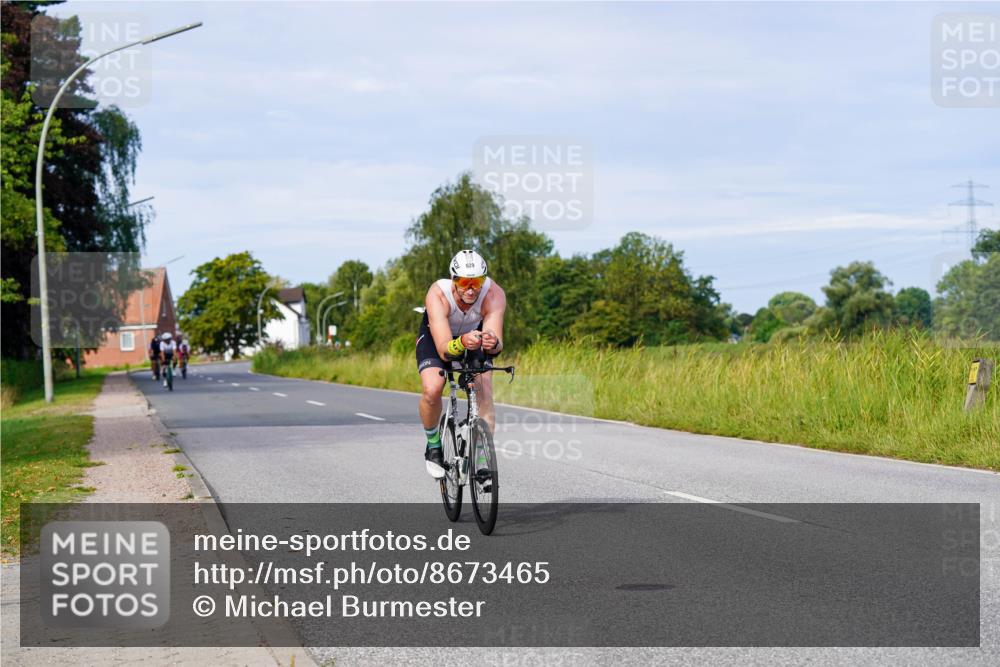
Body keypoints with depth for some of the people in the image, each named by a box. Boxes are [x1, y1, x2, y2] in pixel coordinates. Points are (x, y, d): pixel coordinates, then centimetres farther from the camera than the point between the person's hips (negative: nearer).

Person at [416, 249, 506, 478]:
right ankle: (433, 446, 1)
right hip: (435, 337, -2)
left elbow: (496, 344, -40)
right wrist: (462, 342, -66)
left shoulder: (494, 294, -34)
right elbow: (444, 350, -45)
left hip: (475, 333, 2)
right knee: (432, 390, -26)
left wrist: (493, 343, -64)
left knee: (484, 389, -21)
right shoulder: (438, 294, -38)